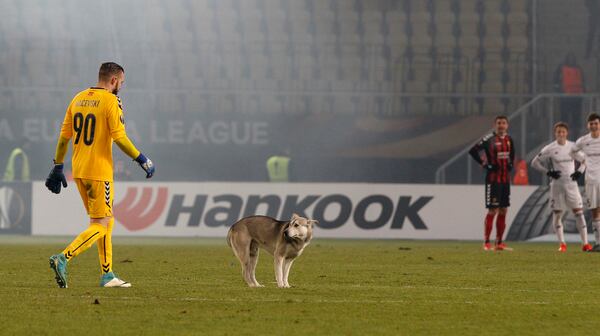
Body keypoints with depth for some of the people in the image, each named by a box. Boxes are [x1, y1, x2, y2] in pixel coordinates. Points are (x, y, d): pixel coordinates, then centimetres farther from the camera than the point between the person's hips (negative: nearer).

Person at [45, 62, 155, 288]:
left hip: (78, 170, 8)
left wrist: (58, 166, 18)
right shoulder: (110, 101, -10)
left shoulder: (78, 99, 12)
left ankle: (107, 275, 16)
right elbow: (119, 137, -16)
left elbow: (64, 135, 12)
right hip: (99, 171, -8)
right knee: (100, 225, -5)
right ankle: (63, 258, -22)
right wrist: (142, 160, -8)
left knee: (107, 221, 17)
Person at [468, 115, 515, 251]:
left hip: (505, 179, 7)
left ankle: (499, 243, 13)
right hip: (493, 179, -7)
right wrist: (485, 164, -15)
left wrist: (510, 164, 10)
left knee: (503, 210, 7)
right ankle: (486, 243, -4)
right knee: (492, 210, -8)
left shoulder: (509, 139, 9)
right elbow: (473, 151, -14)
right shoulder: (490, 139, -11)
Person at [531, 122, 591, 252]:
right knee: (557, 214, 0)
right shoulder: (550, 149, -5)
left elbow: (584, 160, 18)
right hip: (557, 184, -1)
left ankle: (585, 243, -5)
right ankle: (562, 243, 11)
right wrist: (548, 172, -12)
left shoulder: (573, 147, 4)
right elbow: (534, 163, -1)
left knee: (578, 211, -5)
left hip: (571, 183, 2)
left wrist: (580, 171, -1)